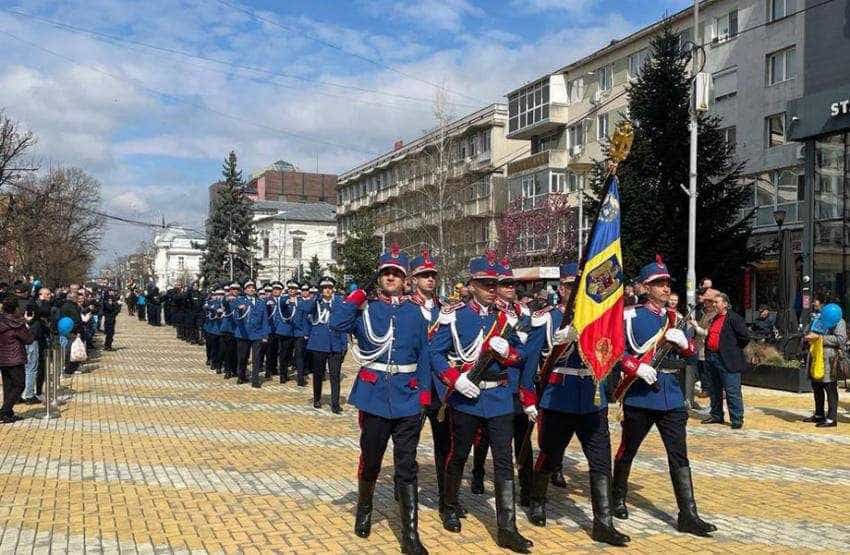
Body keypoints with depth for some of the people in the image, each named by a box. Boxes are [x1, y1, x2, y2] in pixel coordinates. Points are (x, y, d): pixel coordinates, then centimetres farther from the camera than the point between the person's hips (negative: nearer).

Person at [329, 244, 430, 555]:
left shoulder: (414, 313, 6)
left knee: (406, 467, 1)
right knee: (371, 461, 13)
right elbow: (336, 325, -16)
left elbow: (423, 355, 7)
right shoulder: (365, 309, 3)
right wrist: (357, 296, -14)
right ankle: (364, 512, 39)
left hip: (408, 399, 1)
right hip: (374, 396, 0)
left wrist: (424, 392, 0)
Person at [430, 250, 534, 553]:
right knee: (458, 456, 12)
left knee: (504, 461, -1)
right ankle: (450, 508, 35)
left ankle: (507, 529, 2)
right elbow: (436, 353, -5)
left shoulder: (506, 317, 8)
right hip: (466, 398, -2)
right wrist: (456, 379, -18)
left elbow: (520, 356, 11)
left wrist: (507, 351, -12)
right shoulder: (454, 316, -3)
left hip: (500, 398, 3)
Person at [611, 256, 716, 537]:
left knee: (679, 455, 0)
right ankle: (618, 498, 30)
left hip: (671, 396, 4)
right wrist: (636, 368, -23)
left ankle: (688, 515, 3)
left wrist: (684, 342, -7)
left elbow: (691, 354, 14)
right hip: (640, 396, -4)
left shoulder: (674, 319, 12)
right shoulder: (630, 316, -5)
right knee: (628, 450, 10)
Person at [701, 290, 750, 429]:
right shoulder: (714, 319, 16)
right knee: (715, 389, 16)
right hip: (712, 358, 9)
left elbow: (745, 337, -14)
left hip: (727, 361, -9)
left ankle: (737, 420, 0)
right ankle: (716, 416, 27)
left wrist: (734, 349, -5)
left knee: (732, 391, -6)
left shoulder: (734, 318, -10)